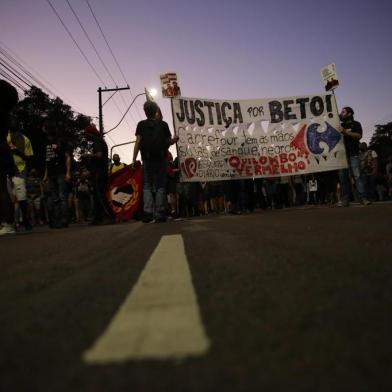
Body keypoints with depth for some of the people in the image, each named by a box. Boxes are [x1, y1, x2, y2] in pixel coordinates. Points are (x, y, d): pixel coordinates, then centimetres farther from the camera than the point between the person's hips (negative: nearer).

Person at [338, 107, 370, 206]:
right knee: (343, 177, -1)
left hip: (352, 154, -4)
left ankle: (362, 198, -16)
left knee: (357, 175, -13)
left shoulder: (356, 124, 12)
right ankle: (345, 200, -2)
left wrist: (345, 132, -13)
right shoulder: (340, 125, 24)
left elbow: (358, 136, -6)